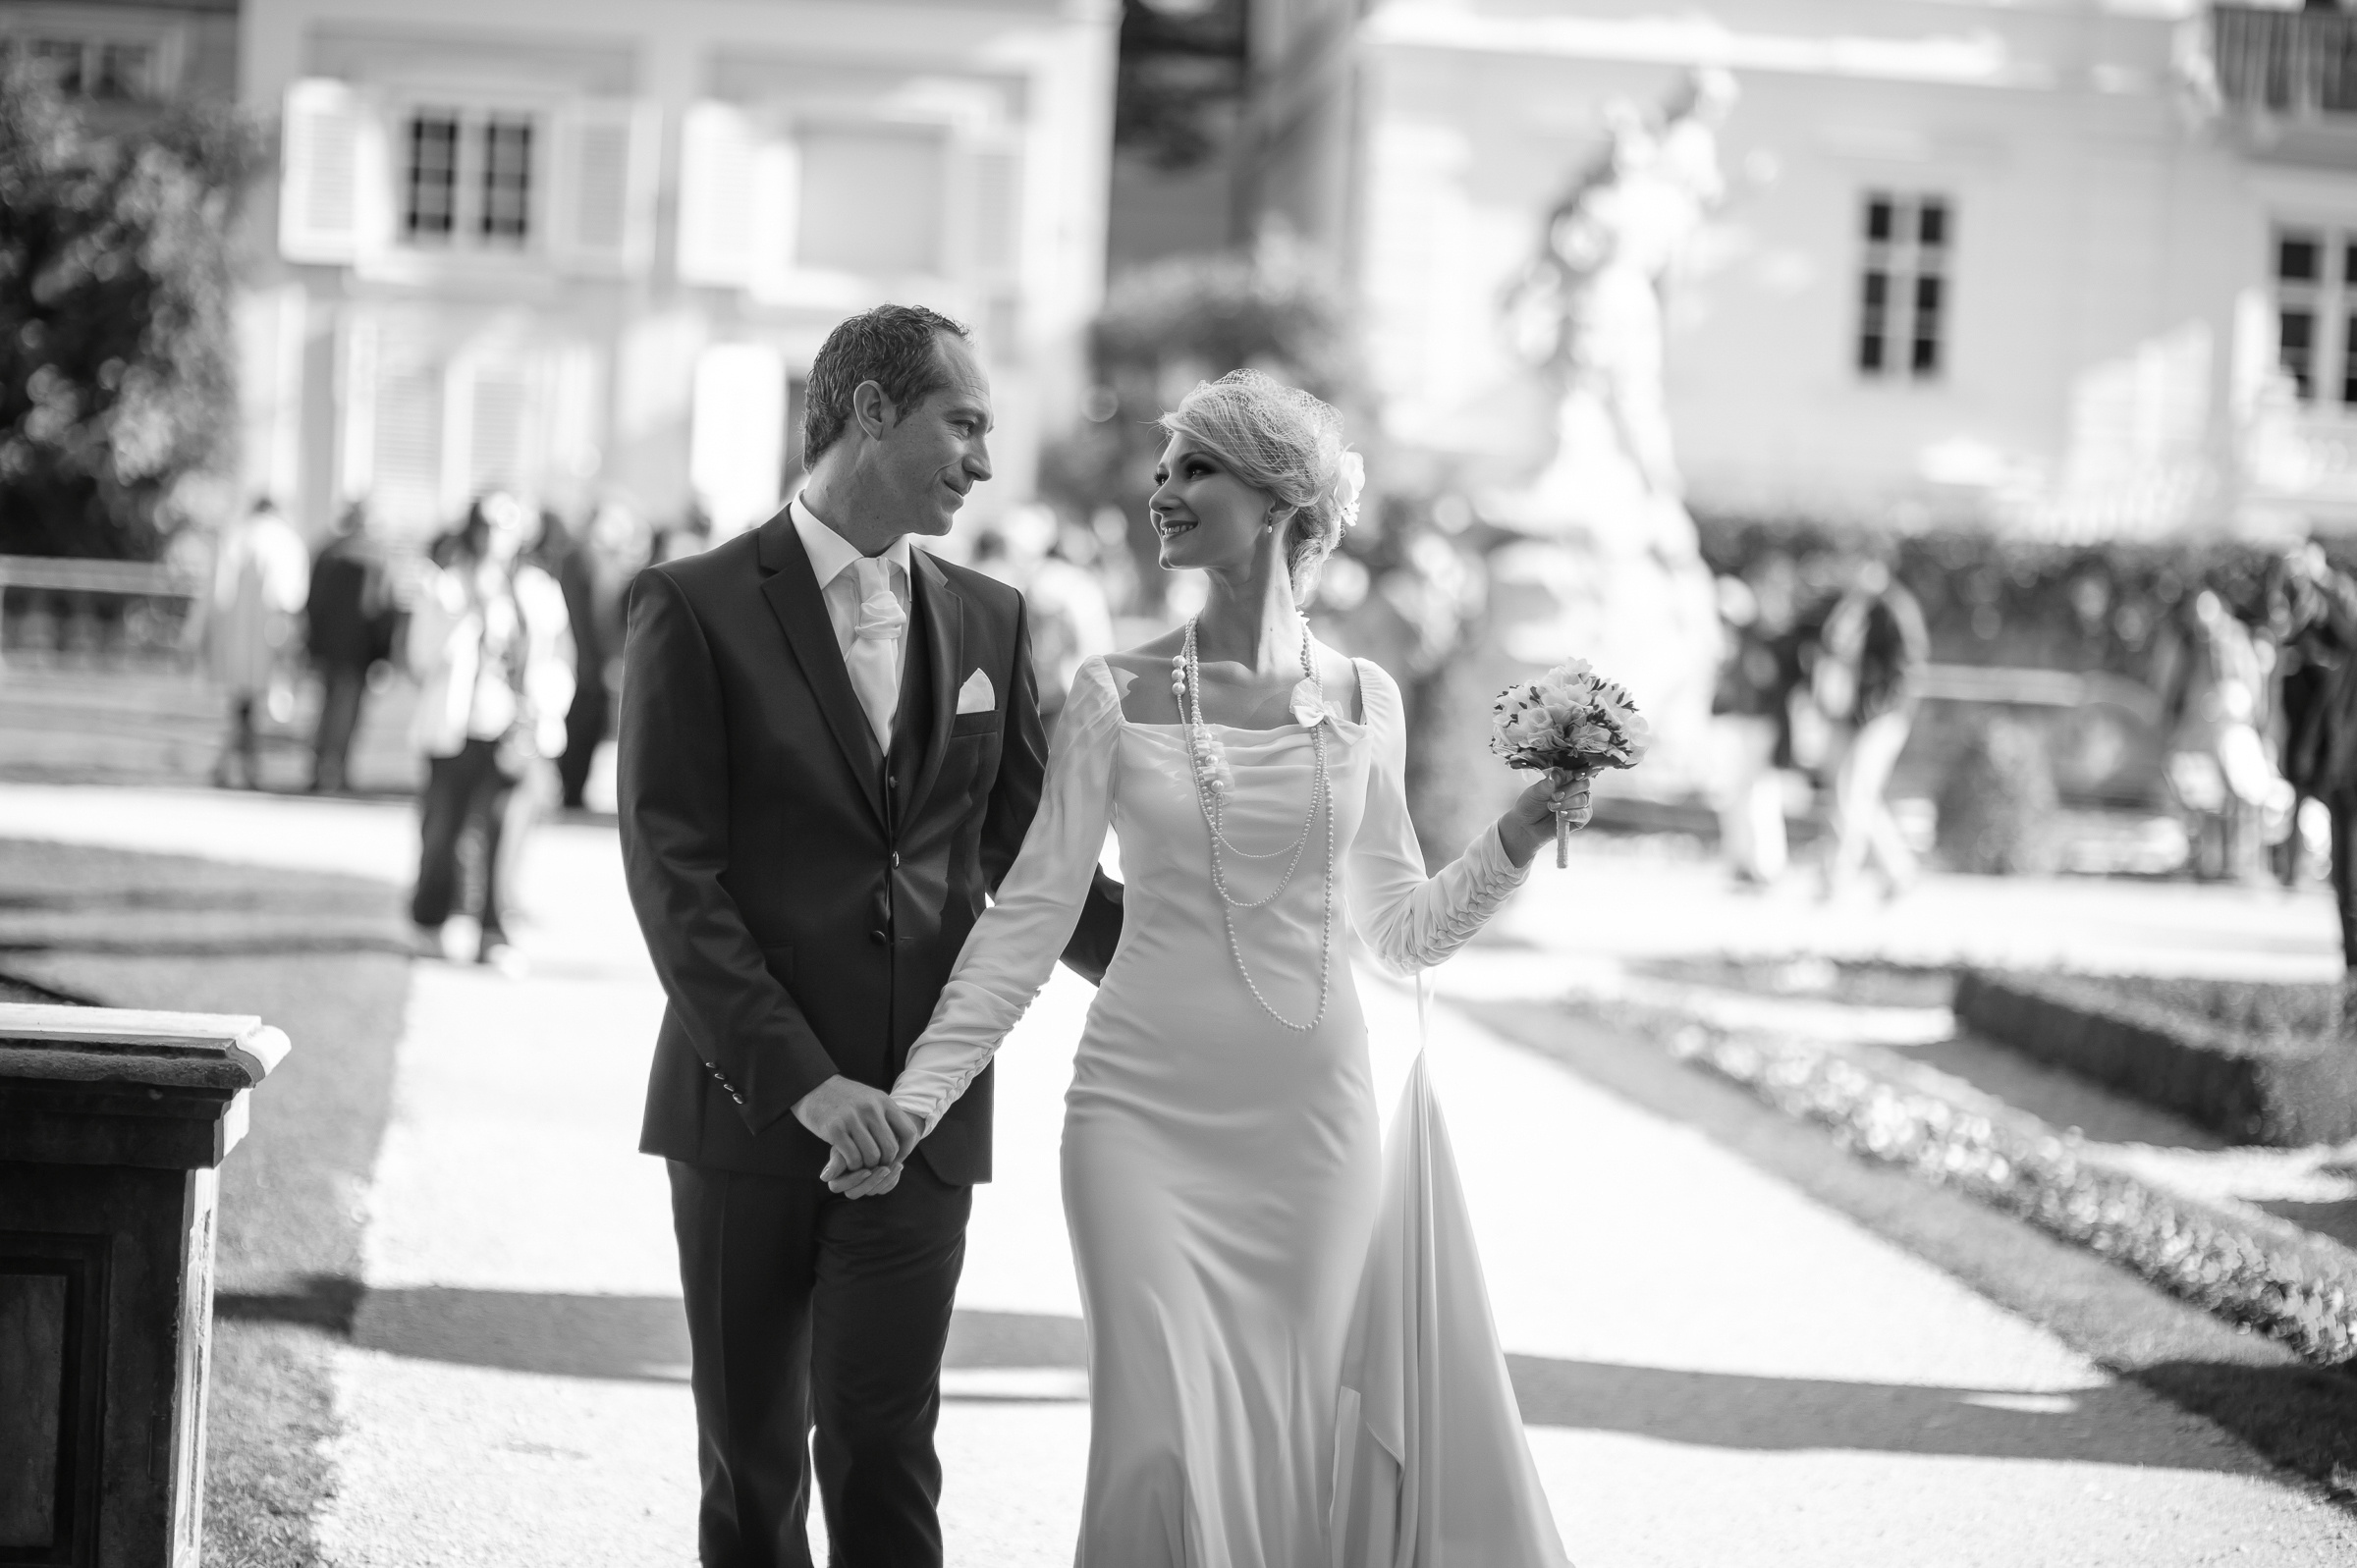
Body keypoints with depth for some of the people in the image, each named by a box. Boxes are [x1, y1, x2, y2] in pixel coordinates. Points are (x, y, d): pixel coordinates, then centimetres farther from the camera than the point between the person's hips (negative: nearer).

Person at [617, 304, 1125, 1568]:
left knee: (883, 1443, -5)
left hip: (916, 1110, 2)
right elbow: (673, 872, -10)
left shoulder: (988, 622, 11)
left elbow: (1031, 855, 13)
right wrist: (798, 1076, -18)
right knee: (749, 1451, 8)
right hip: (745, 1107, -2)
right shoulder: (698, 607, -4)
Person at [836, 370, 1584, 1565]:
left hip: (1318, 1110, 2)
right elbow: (1031, 917, -1)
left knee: (1326, 1440, 4)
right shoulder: (1116, 696, 0)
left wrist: (1518, 838, -2)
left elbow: (1399, 930, 13)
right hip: (1150, 1109, -1)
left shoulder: (1363, 701, 5)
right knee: (1168, 1445, -8)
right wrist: (913, 1098, -7)